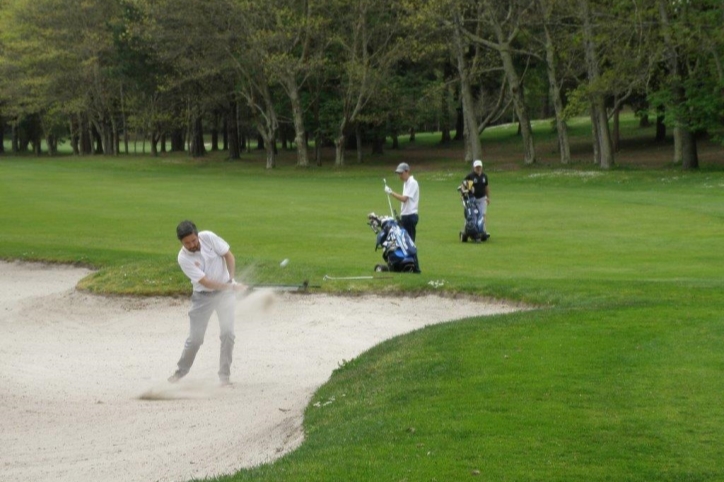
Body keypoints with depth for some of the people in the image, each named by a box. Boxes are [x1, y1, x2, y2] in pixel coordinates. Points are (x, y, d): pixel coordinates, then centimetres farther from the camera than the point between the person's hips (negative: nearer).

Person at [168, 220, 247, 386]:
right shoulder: (183, 258, -21)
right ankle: (181, 371, 22)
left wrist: (231, 279, -18)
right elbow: (206, 282, -25)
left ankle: (224, 375, 3)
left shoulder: (208, 237, -16)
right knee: (195, 338, 1)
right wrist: (232, 286, -30)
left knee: (227, 333, -7)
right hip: (203, 296, -1)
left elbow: (228, 255, -5)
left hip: (225, 292, 1)